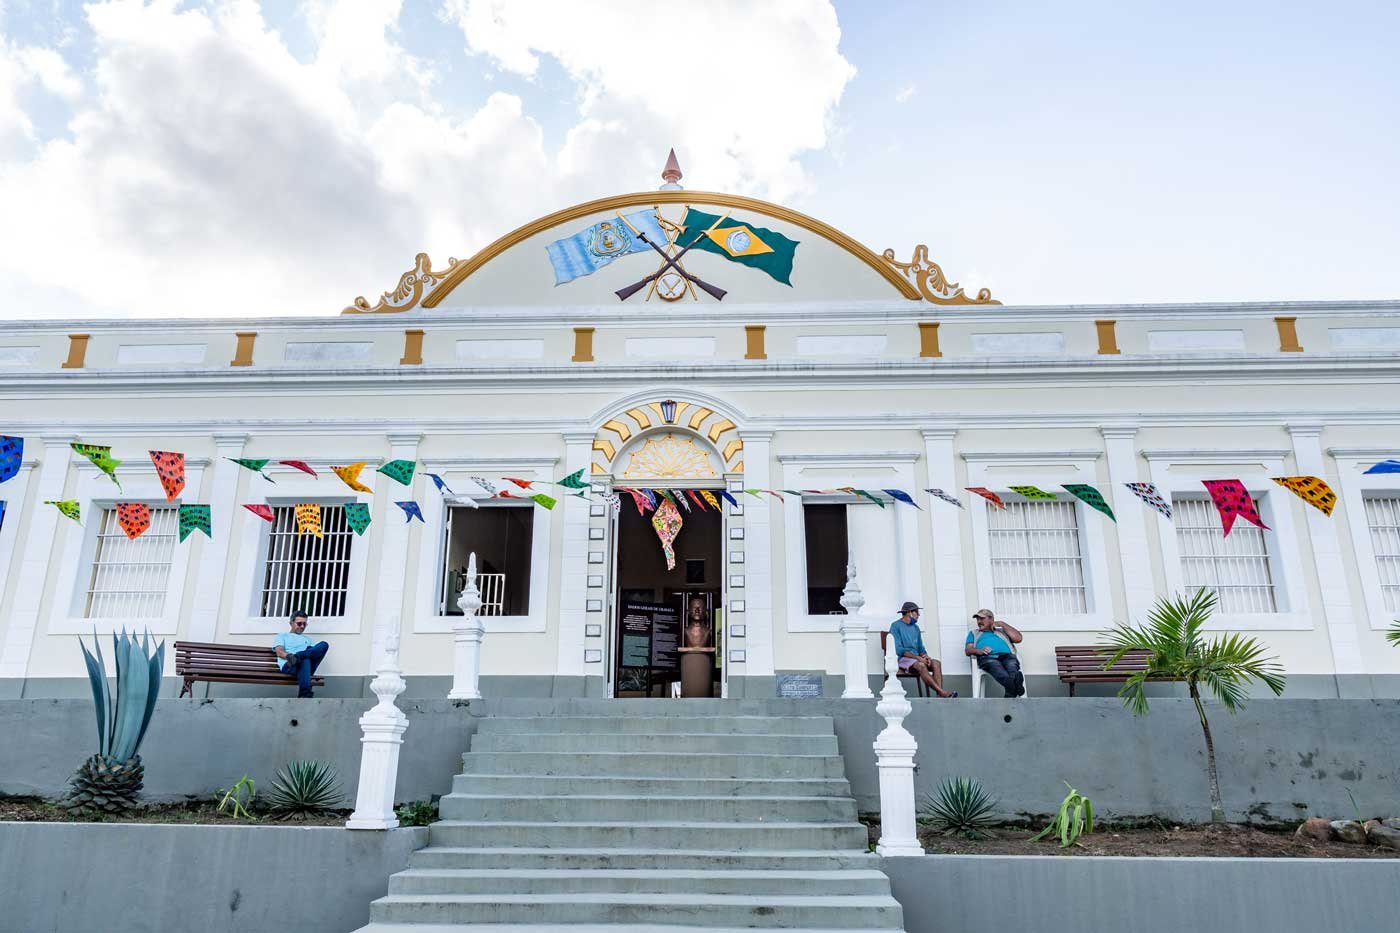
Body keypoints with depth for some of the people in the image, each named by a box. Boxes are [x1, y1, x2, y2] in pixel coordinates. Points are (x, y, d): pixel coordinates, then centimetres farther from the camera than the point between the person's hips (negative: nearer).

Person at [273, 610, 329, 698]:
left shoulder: (308, 639, 38)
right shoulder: (282, 636, 27)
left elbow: (315, 653, 19)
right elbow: (279, 652, 5)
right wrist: (289, 656, -19)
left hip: (308, 663, 4)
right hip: (288, 665, -3)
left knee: (324, 644, -26)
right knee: (305, 660, -44)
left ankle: (297, 657, -43)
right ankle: (305, 694, -58)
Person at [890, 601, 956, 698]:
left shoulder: (915, 628, 19)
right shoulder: (896, 626, -4)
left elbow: (921, 648, 19)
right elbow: (898, 650, -13)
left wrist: (925, 656, -5)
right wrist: (917, 657, -20)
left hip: (916, 658, 7)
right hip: (902, 659, -7)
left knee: (936, 663, -21)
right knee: (921, 665, -35)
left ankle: (939, 694, -36)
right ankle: (942, 692, -40)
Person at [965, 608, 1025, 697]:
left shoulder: (1002, 631, 37)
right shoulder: (973, 633, 36)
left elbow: (1018, 638, 18)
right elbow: (968, 650, 18)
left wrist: (1002, 624, 21)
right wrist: (978, 651, -5)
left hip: (1007, 656, 2)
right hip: (987, 658, -1)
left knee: (1012, 666, -37)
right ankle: (1014, 686, -69)